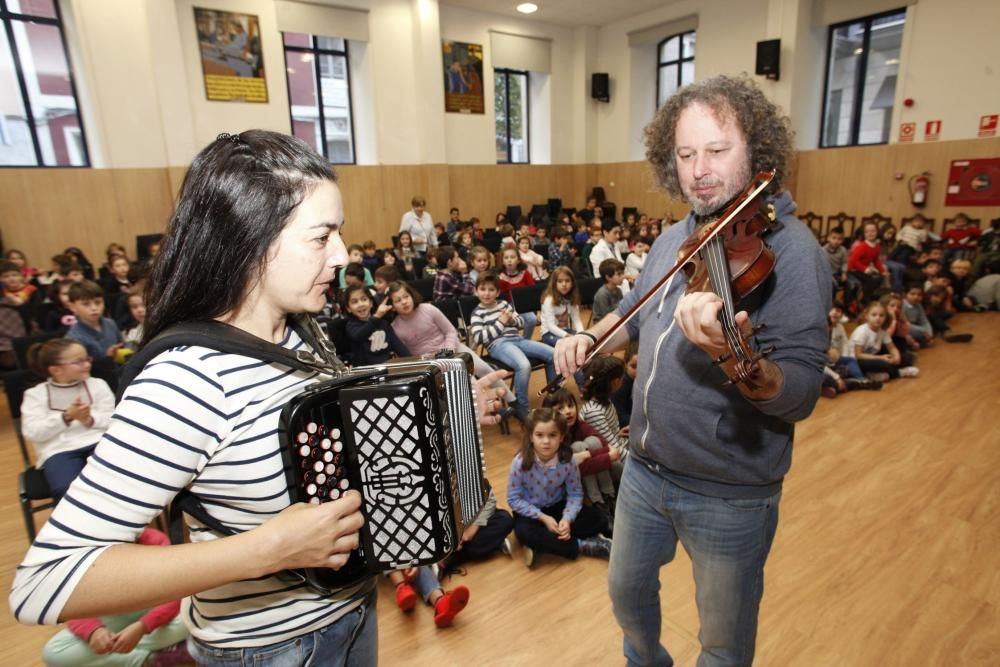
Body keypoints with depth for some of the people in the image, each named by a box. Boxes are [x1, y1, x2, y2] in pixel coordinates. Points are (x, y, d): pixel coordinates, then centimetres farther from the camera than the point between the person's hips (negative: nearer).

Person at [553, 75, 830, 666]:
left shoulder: (790, 249, -18)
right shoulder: (675, 238, 3)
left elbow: (801, 394, -25)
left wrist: (732, 355, -46)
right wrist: (591, 337, -2)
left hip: (730, 495, -6)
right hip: (645, 470, 6)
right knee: (627, 591, 27)